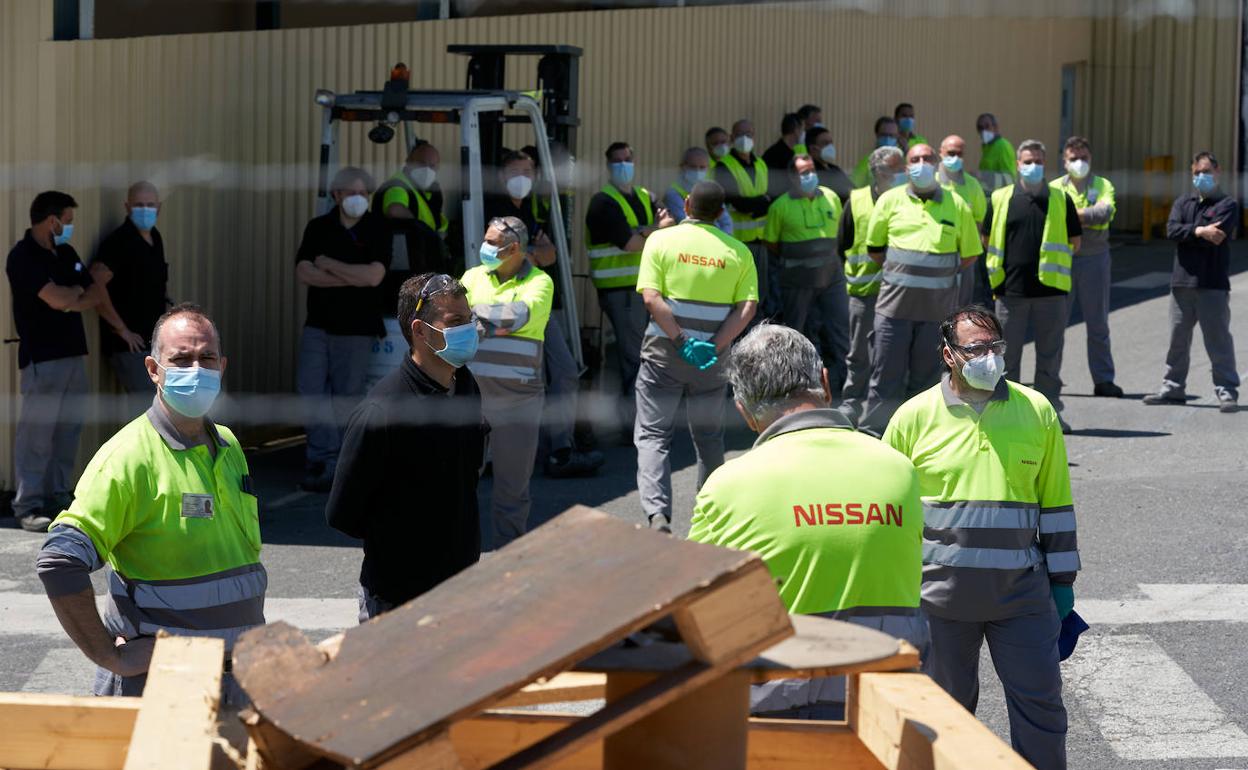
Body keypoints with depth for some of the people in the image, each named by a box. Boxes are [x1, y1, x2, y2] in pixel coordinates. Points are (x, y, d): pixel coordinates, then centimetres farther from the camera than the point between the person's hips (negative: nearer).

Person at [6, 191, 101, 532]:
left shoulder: (66, 254, 16)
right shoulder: (23, 256, -10)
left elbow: (96, 293, 14)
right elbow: (57, 299, -20)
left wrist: (71, 299, -6)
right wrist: (77, 291, 1)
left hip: (73, 351, 8)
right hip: (41, 357, -8)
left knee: (68, 429, 7)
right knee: (36, 431, -8)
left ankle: (57, 498, 14)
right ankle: (28, 506, -6)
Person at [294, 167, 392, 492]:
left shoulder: (376, 229, -2)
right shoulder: (318, 227, 6)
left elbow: (374, 276, -16)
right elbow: (303, 273, -6)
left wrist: (327, 264, -9)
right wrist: (353, 277, -13)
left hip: (356, 329, -3)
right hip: (317, 324, 3)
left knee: (345, 398, 0)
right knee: (310, 390, -5)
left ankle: (323, 458, 9)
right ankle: (328, 459, 0)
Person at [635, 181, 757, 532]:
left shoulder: (661, 240, -3)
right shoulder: (738, 251, 2)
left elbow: (651, 298, -14)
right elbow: (747, 308, -7)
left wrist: (681, 341, -14)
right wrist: (714, 346, -12)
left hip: (664, 351, -2)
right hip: (712, 358, 2)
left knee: (652, 435, 2)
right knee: (709, 438, 17)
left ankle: (657, 514, -16)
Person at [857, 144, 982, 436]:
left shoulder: (956, 206, 6)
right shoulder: (890, 200, 6)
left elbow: (969, 255, 13)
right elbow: (874, 247, 14)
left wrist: (940, 273, 7)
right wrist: (897, 270, 6)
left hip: (938, 307, 1)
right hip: (895, 302, -1)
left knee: (927, 376, 6)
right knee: (886, 373, -1)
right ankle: (872, 435, 6)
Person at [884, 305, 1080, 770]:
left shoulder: (1036, 411, 4)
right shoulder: (914, 417, 0)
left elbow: (1056, 503, 10)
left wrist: (1063, 579, 9)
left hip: (1022, 589, 1)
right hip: (942, 590, -1)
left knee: (1040, 699, 1)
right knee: (947, 701, 9)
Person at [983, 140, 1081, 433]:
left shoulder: (1061, 200, 7)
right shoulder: (1001, 199, 7)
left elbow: (1074, 242, 10)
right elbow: (988, 240, 12)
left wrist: (1053, 258, 7)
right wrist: (1001, 266, 4)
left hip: (1050, 289, 0)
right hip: (1010, 289, 0)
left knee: (1050, 355, 4)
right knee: (1007, 355, 4)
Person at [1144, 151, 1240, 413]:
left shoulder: (1227, 205, 0)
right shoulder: (1183, 203, 15)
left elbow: (1215, 238, -15)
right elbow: (1172, 230, -3)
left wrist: (1186, 234, -7)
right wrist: (1199, 231, -17)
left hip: (1213, 285, -5)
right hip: (1182, 282, 5)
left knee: (1218, 338, -5)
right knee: (1178, 339, 11)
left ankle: (1227, 391, -2)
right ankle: (1173, 388, 20)